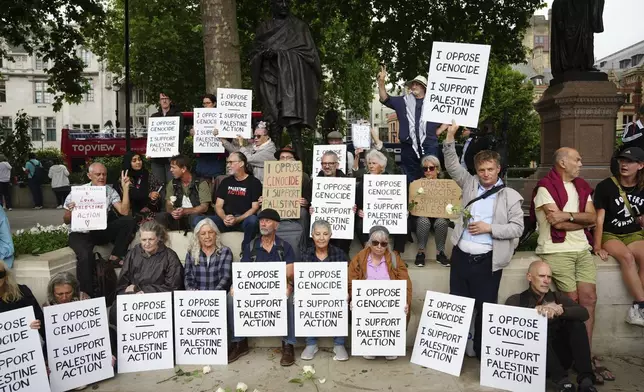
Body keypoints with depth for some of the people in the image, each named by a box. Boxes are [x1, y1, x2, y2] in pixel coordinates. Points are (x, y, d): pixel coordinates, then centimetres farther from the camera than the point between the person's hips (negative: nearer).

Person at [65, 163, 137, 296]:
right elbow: (66, 221, -1)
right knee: (85, 256, -35)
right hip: (81, 233, -3)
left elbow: (124, 212, -13)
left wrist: (125, 188, -17)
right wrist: (70, 212, -25)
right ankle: (86, 295, -21)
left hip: (101, 231, 4)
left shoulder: (110, 191, 0)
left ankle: (115, 257, -8)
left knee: (129, 221, -19)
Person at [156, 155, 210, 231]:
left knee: (197, 219, -39)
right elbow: (168, 205, 10)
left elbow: (204, 207, -9)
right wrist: (172, 211, -15)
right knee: (160, 216, -25)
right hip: (177, 218, 4)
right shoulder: (172, 184, 11)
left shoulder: (201, 183, -4)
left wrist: (185, 211, -22)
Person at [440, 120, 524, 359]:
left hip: (487, 261, -3)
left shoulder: (510, 196, 1)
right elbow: (452, 166, 2)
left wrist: (489, 228, -14)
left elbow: (517, 228, -3)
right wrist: (450, 137, -9)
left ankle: (482, 352, 21)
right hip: (461, 256, 3)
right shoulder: (470, 184, 9)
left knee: (485, 308, 6)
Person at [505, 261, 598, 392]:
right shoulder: (516, 300, 7)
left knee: (576, 322, -15)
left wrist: (561, 311, -23)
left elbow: (584, 313, -3)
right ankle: (562, 381, -37)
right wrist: (537, 311, -28)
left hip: (559, 357, 3)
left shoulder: (557, 297, 17)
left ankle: (585, 380, -25)